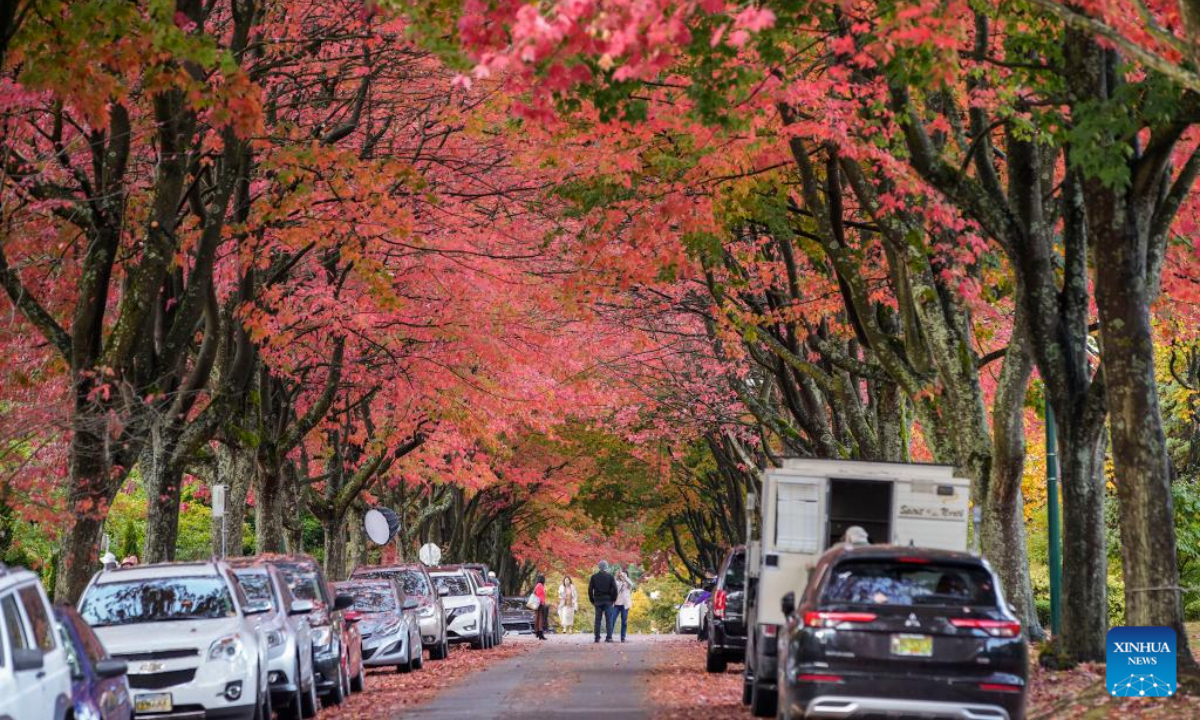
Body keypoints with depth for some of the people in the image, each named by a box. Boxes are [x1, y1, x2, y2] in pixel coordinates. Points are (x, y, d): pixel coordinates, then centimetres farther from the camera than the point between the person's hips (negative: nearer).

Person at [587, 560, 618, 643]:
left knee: (597, 619, 4)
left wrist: (592, 600, 10)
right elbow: (614, 589, -5)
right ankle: (609, 637, -6)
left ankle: (597, 637, 1)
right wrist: (613, 599, 6)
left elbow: (590, 589, 2)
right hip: (608, 601, -2)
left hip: (597, 601, 2)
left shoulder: (594, 577, 3)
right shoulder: (610, 577, -2)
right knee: (608, 619, 0)